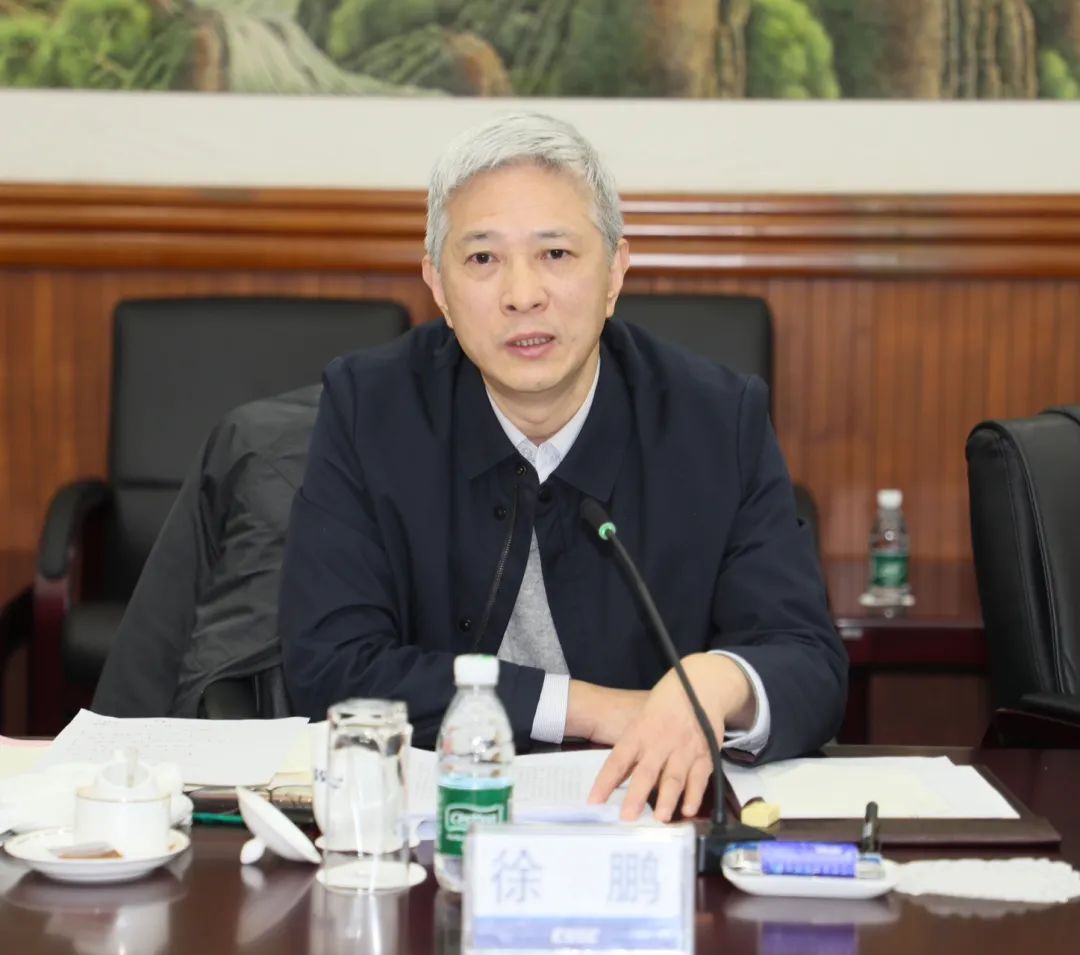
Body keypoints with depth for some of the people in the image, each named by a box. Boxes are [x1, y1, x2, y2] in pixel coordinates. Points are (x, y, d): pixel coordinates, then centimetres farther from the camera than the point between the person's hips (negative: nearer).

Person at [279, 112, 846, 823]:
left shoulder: (722, 420, -4)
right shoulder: (367, 410, -4)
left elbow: (812, 667, -7)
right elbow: (330, 669, -10)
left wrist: (718, 682, -32)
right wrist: (588, 707, -15)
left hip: (654, 818, 3)